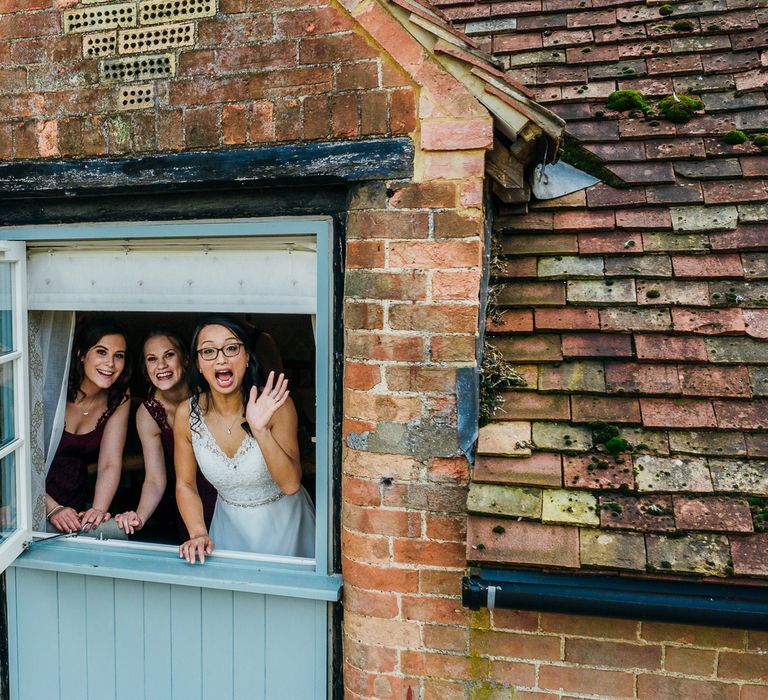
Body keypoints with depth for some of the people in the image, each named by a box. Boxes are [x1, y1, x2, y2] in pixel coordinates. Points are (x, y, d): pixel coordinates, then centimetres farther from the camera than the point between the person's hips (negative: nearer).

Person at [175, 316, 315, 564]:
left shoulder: (275, 405, -22)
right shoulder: (187, 415, -14)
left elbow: (291, 484, -26)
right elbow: (185, 484, -1)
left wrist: (260, 430, -37)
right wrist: (198, 533, -16)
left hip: (283, 524, -2)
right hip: (231, 526, 2)